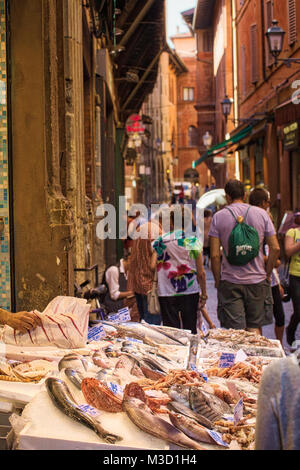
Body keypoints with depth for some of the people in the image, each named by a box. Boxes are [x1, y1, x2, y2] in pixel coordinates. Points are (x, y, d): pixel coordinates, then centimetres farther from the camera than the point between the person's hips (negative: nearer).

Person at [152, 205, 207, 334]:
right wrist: (204, 294, 7)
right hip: (190, 292, 0)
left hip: (167, 293, 0)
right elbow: (201, 273, -3)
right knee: (190, 329, 12)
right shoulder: (194, 241, -5)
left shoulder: (160, 242, -4)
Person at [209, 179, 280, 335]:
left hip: (230, 282, -1)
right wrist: (267, 274, 10)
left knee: (235, 332, 2)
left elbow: (215, 255, -6)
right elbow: (275, 248, 0)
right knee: (255, 327, 13)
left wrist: (218, 281, 4)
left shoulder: (219, 217, -2)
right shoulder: (261, 213, 3)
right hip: (257, 281, 2)